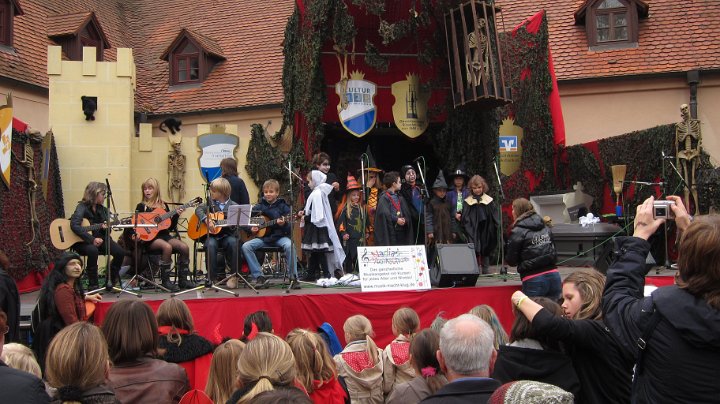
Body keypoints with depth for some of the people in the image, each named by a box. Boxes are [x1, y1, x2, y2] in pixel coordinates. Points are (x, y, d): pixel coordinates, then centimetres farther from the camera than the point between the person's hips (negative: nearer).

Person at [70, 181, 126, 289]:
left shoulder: (102, 209, 8)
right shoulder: (82, 207, -11)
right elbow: (74, 225, -28)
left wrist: (105, 228, -13)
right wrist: (92, 239, -33)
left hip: (99, 239, 6)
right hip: (83, 241, -6)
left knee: (120, 252, -17)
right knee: (93, 250, -39)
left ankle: (112, 280, 7)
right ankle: (93, 285, -24)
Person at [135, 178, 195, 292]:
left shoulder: (164, 206, 15)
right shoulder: (141, 206, 5)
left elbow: (170, 227, 14)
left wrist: (176, 216, 0)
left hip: (164, 235, 5)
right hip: (150, 237, -4)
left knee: (184, 247, -20)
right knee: (167, 247, -34)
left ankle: (183, 279, -9)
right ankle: (165, 281, -23)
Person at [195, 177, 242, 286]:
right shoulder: (211, 203, 10)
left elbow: (233, 226, 0)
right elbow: (198, 209, -3)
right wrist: (207, 220, -19)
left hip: (226, 235, -1)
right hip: (212, 235, 1)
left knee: (233, 242, -33)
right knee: (210, 244, -32)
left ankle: (234, 275, -18)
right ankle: (211, 276, -20)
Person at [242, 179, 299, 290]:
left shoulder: (283, 206, 1)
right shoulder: (259, 207, 10)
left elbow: (290, 228, -4)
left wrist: (283, 224, -25)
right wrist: (251, 229, 1)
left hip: (279, 237, -3)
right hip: (263, 237, 3)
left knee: (289, 245, -35)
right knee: (245, 246, -20)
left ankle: (293, 278, -24)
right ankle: (259, 277, -13)